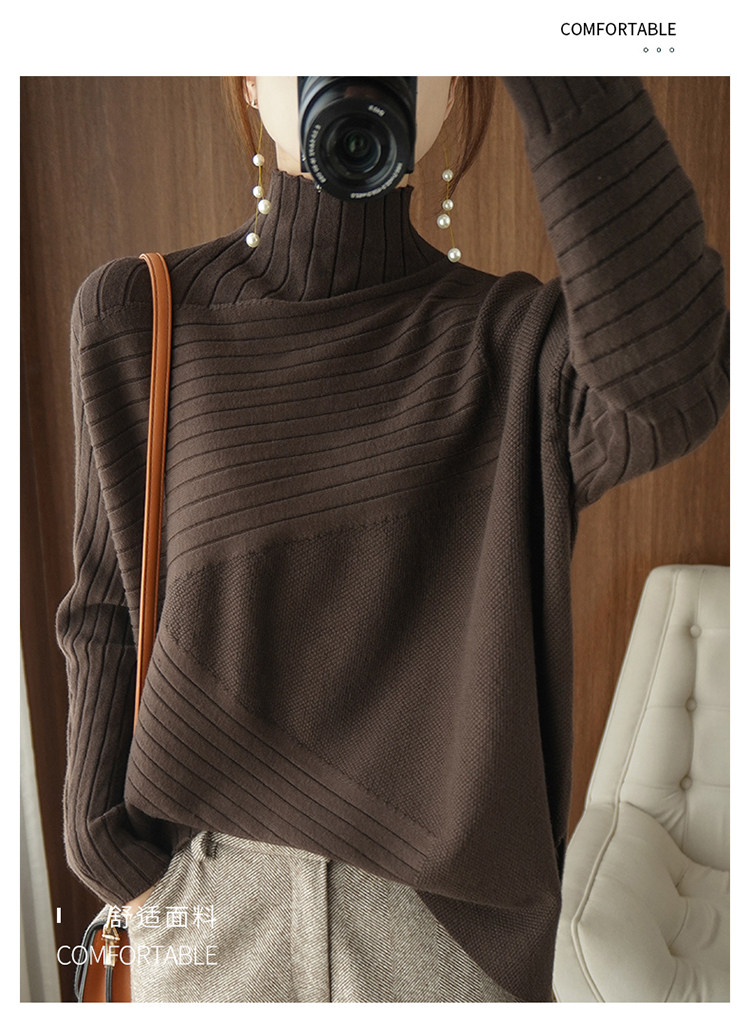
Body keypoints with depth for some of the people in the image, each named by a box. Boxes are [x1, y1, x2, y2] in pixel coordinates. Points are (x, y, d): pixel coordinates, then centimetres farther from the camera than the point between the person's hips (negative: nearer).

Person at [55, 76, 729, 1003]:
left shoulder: (518, 338, -8)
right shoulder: (136, 317, -6)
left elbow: (669, 387, -31)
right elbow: (109, 608, 0)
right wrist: (115, 856, -1)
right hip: (211, 889, 1)